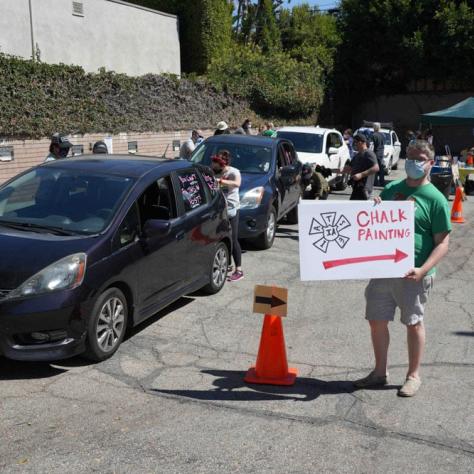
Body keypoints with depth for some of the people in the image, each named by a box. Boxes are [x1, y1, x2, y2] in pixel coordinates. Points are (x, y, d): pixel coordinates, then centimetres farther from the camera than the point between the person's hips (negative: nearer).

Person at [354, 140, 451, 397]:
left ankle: (413, 376, 25)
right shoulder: (391, 189, 9)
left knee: (413, 323, 8)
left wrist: (423, 270, -23)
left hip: (412, 274, -5)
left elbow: (442, 242, -10)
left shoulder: (435, 199, -7)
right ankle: (380, 372, 28)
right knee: (377, 320, 11)